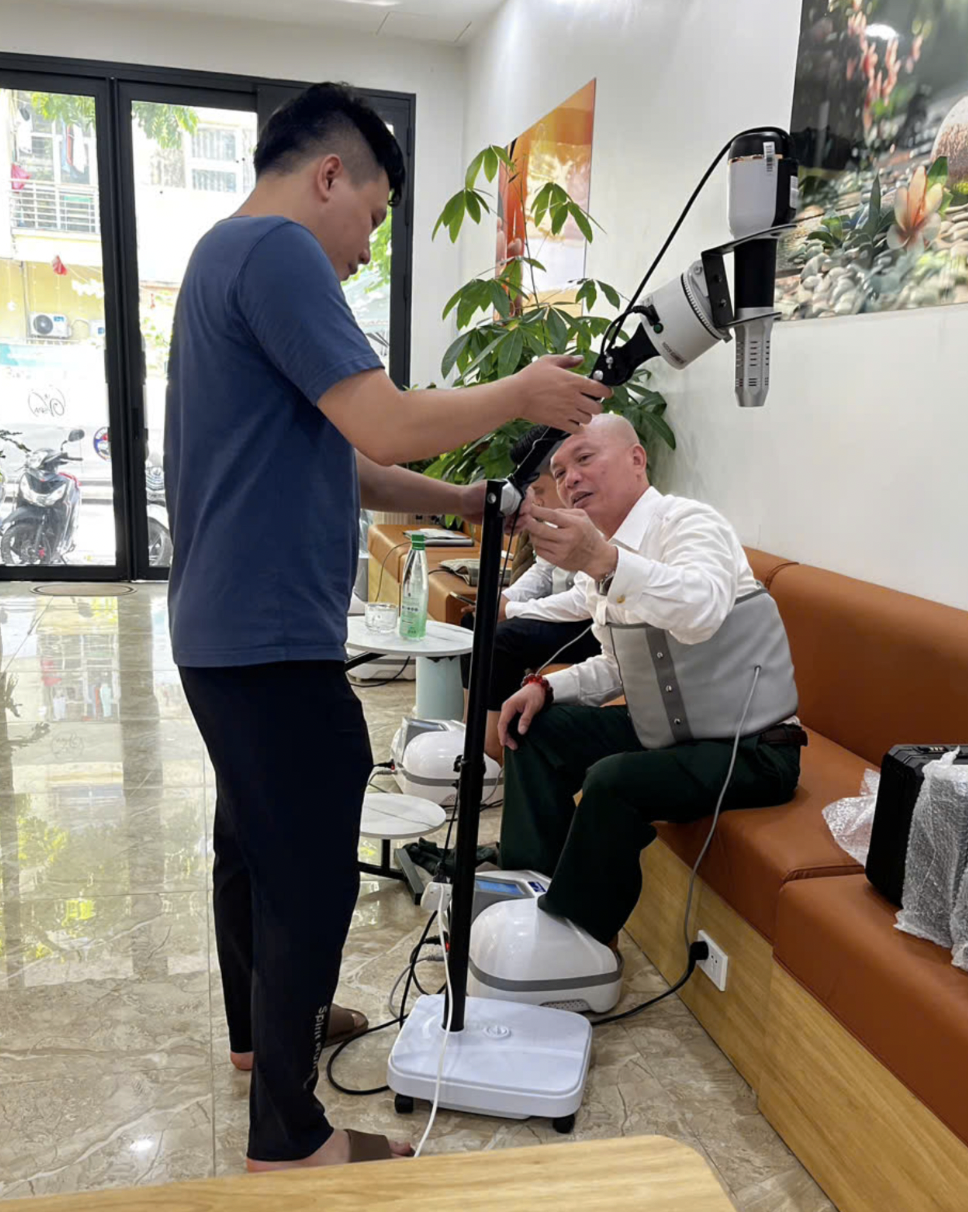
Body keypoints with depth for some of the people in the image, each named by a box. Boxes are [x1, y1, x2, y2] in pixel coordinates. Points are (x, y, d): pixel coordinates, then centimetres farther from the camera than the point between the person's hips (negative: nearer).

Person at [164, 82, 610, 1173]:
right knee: (310, 874, -1)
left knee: (254, 840, 22)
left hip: (230, 630, 11)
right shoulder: (277, 249, -14)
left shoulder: (230, 257, 19)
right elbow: (386, 427, -23)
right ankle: (289, 1138, 14)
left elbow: (329, 459, 18)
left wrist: (456, 502, 14)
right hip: (272, 638, -11)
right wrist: (521, 394, -8)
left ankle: (260, 1028, 42)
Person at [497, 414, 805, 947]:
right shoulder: (605, 553, 6)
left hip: (750, 751, -9)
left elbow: (702, 609, -42)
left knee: (612, 780, -29)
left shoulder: (688, 522, -18)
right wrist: (547, 687, 0)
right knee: (540, 728, 2)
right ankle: (530, 893, 5)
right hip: (667, 733, 9)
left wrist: (603, 561, -57)